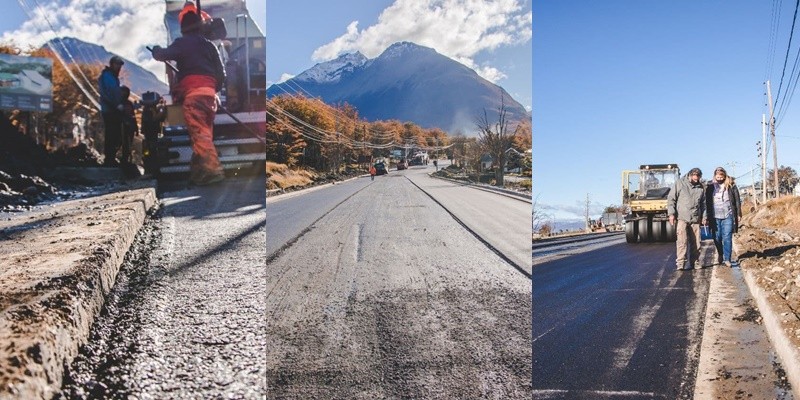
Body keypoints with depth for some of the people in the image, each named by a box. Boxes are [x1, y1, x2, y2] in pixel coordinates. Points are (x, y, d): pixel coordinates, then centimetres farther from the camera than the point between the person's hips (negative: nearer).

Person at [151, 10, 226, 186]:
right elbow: (221, 73, 18)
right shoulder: (209, 45, 23)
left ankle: (213, 169, -28)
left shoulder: (183, 42, 8)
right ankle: (198, 171, 9)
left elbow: (163, 55, -2)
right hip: (209, 92, 6)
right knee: (204, 132, 8)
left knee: (199, 133, -15)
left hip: (193, 91, -6)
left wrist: (156, 50, 20)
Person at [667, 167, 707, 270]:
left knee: (695, 242, 5)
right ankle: (680, 263, -12)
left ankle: (694, 263, 14)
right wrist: (671, 213, -8)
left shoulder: (701, 187, 12)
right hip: (682, 218, -4)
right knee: (682, 241, -12)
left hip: (695, 219, 4)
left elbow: (703, 203, 19)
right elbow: (671, 199, -1)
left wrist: (704, 217, 13)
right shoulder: (680, 183, 0)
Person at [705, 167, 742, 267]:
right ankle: (720, 255, 29)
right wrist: (707, 216, 5)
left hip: (728, 216, -1)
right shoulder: (710, 187, 3)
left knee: (727, 238, -5)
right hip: (715, 217, 1)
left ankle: (727, 259, -1)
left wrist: (738, 214, 6)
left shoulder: (731, 186, 2)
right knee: (717, 238, 7)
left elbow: (737, 200, 8)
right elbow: (707, 202, 7)